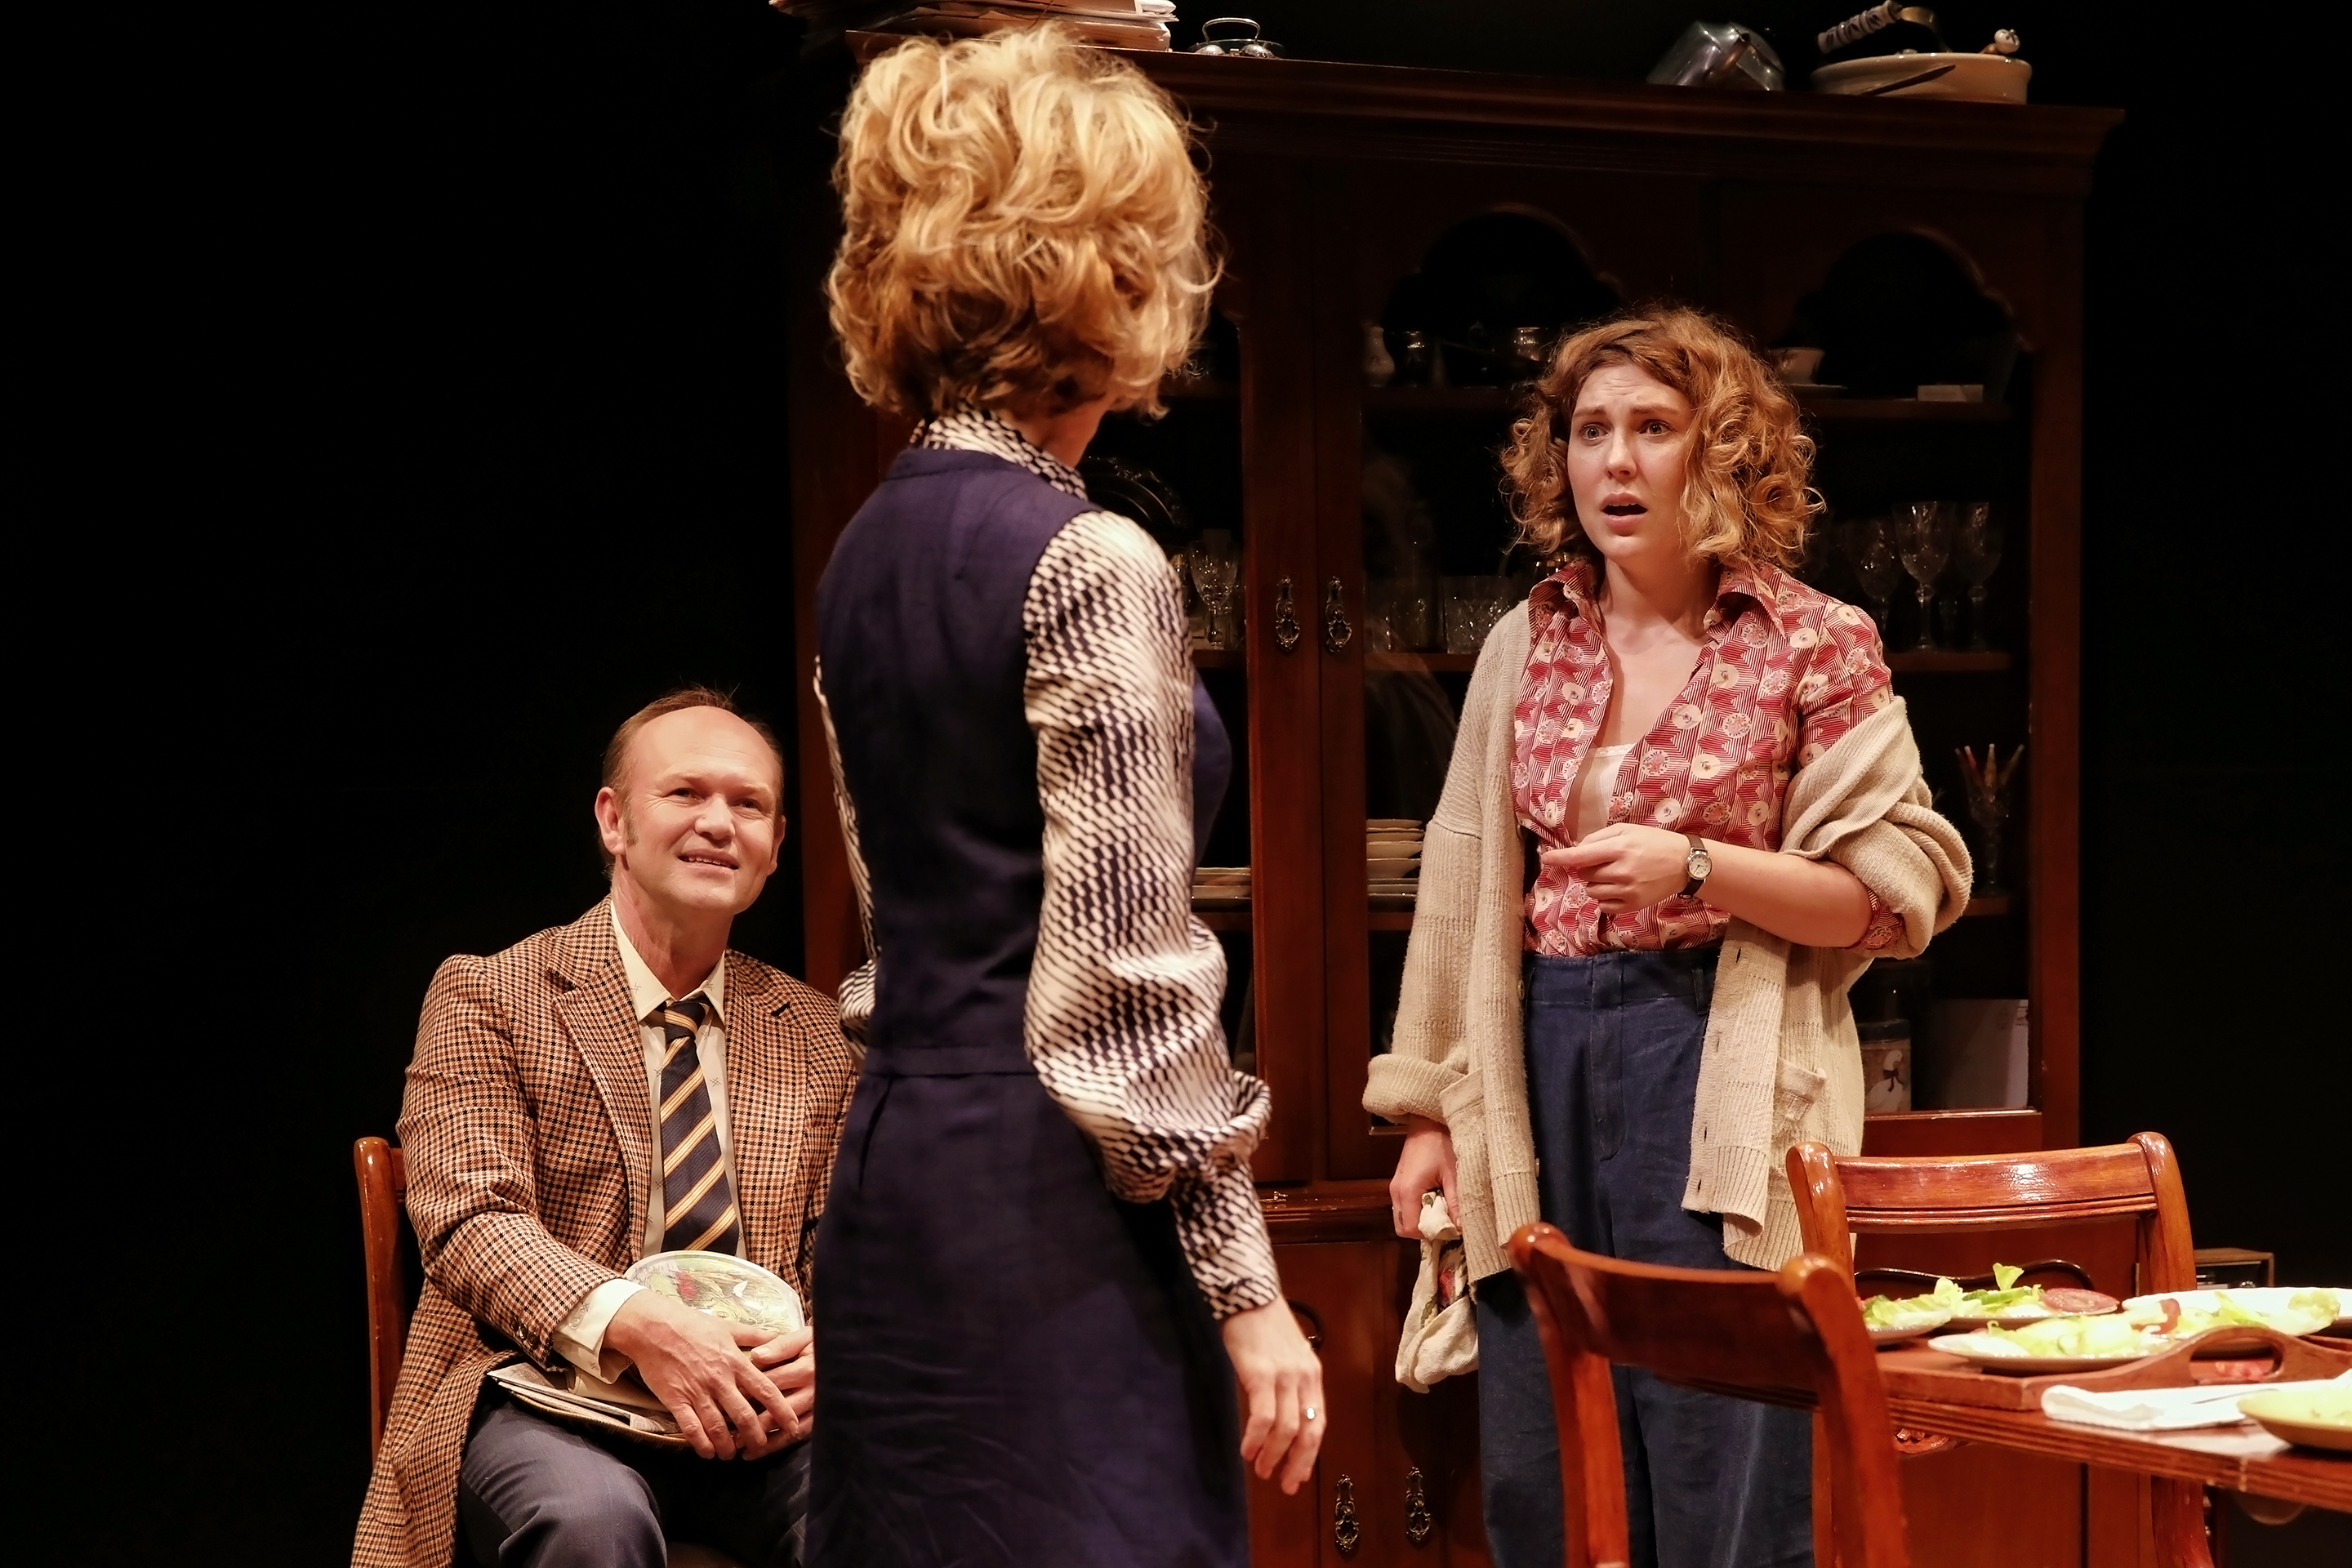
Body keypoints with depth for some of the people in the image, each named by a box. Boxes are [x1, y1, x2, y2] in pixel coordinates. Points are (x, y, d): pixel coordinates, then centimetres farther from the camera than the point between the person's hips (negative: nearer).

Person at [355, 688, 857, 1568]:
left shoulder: (817, 1037, 17)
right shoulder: (485, 996, 5)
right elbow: (469, 1220, -8)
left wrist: (826, 1351, -14)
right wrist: (632, 1325, -27)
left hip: (758, 1417, 3)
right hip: (545, 1397, -2)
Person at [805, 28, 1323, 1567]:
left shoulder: (871, 548, 11)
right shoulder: (1087, 562, -14)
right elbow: (1130, 979, -16)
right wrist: (1246, 1288, -11)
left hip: (895, 1168, 9)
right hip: (1050, 1210, -9)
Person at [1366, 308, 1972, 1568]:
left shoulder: (1815, 646, -1)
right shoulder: (1525, 648, 11)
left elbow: (1899, 891, -3)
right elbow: (1465, 887, 13)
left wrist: (1696, 867, -16)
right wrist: (1431, 1111, 10)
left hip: (1716, 1063, -4)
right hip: (1545, 1064, 4)